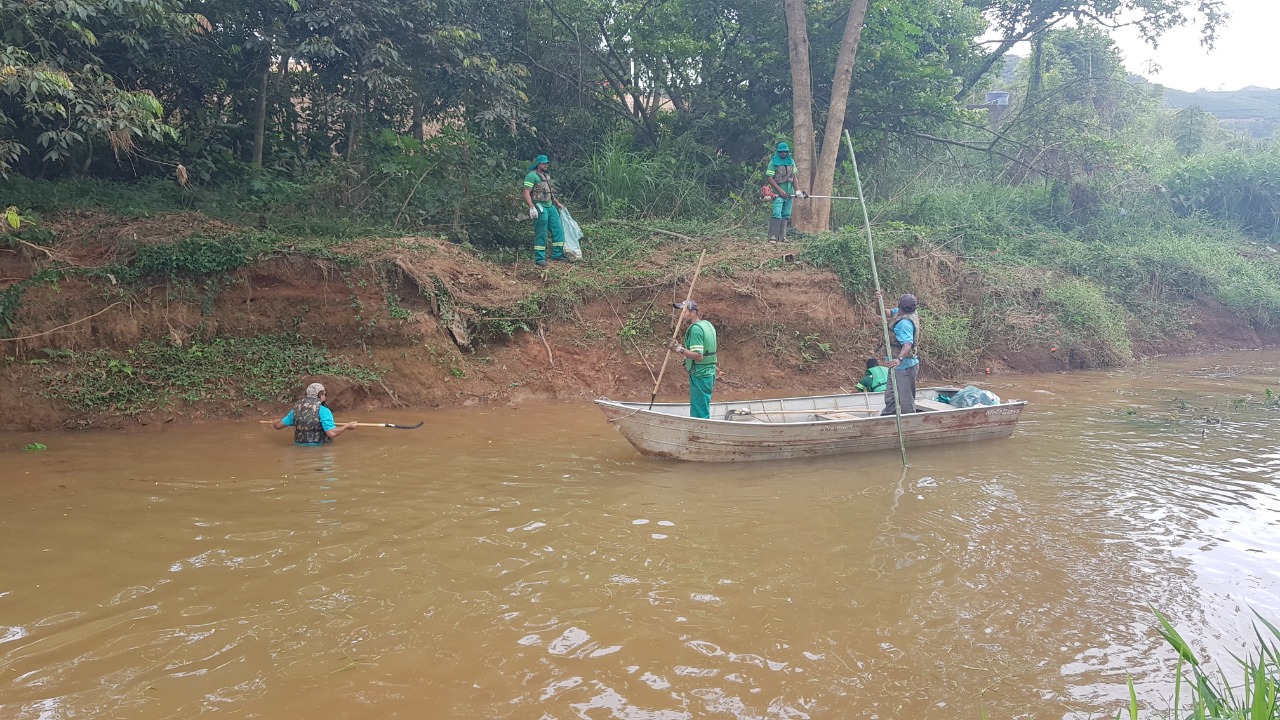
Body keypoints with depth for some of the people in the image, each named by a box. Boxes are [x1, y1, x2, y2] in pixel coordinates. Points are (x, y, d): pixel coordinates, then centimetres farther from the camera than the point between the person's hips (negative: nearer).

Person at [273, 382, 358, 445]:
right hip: (318, 447, -6)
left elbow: (278, 426, 17)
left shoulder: (296, 409, 9)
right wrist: (347, 426, -2)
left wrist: (278, 421, 41)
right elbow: (332, 433, -17)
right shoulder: (323, 411, -8)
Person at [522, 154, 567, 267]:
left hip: (550, 207, 9)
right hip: (540, 207, -9)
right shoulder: (532, 175, -9)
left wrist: (558, 203, 27)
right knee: (541, 234, -5)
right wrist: (532, 207, -24)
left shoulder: (546, 175, 18)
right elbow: (526, 193, -15)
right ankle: (539, 259, 1)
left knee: (558, 230, 8)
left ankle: (557, 255, 17)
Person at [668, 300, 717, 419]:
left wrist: (680, 349, -31)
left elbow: (698, 356, -25)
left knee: (699, 414, -5)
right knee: (704, 410, 18)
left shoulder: (695, 329, -18)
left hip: (699, 376, -10)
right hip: (709, 374, 10)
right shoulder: (707, 324, 12)